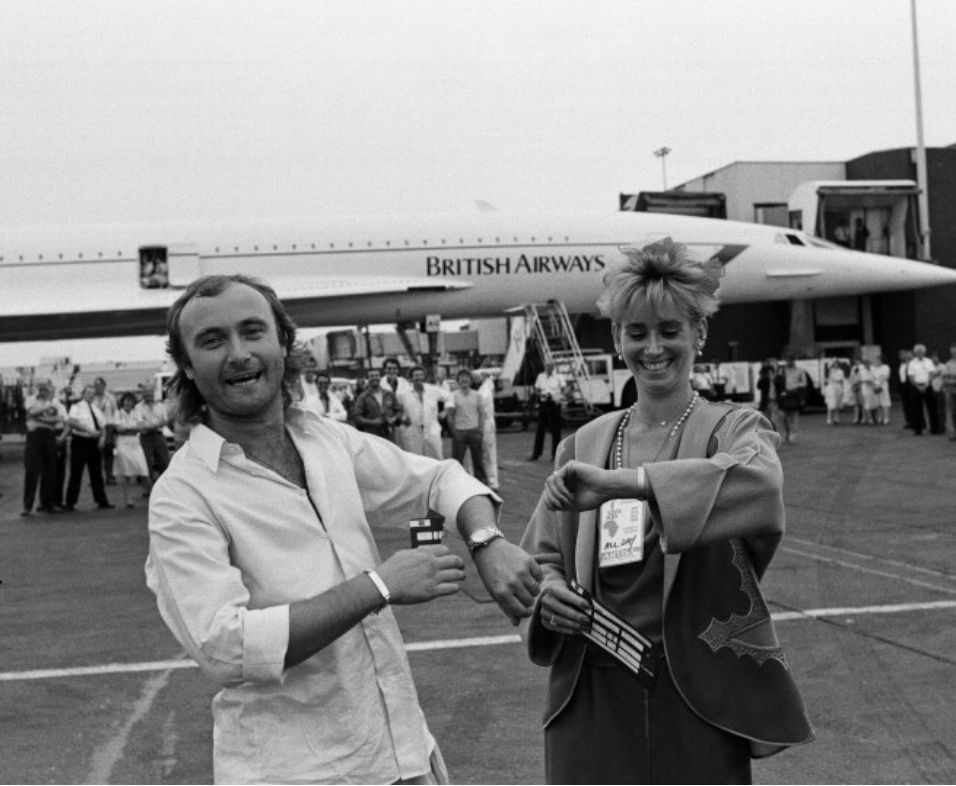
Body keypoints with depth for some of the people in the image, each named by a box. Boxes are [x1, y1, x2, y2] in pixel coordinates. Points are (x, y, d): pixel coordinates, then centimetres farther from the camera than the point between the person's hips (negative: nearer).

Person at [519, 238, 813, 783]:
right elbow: (542, 555, 15)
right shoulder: (583, 446, 7)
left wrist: (620, 483, -36)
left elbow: (760, 481, -27)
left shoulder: (734, 430, -3)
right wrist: (548, 590, -9)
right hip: (591, 697, 3)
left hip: (698, 701, -2)